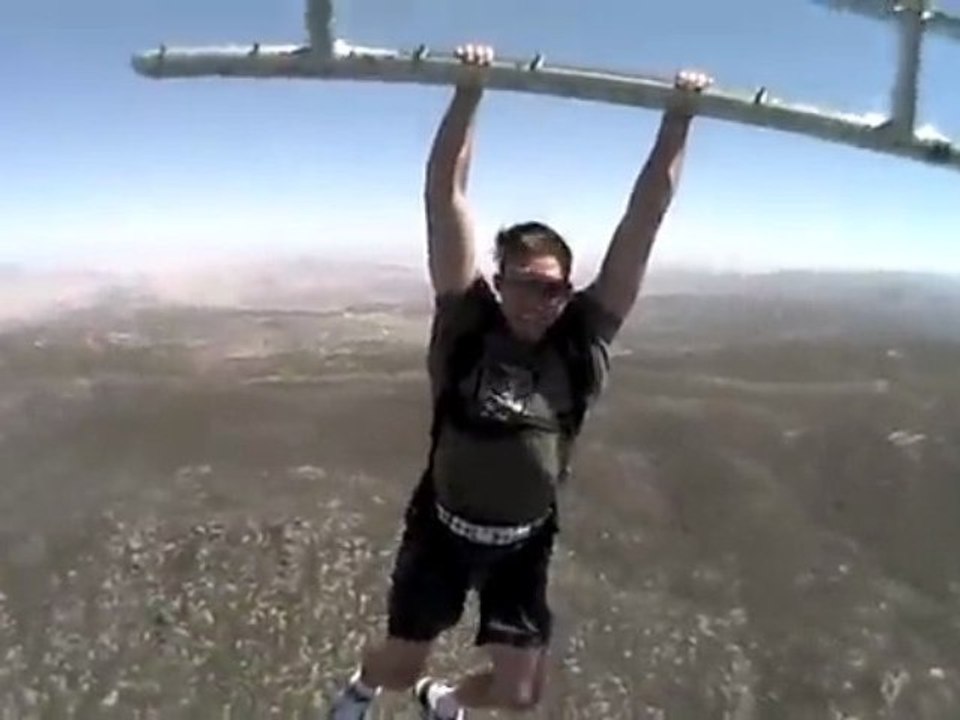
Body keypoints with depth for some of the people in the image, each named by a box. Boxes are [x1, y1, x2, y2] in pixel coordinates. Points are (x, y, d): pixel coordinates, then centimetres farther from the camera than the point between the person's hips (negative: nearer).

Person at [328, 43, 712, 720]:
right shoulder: (468, 322, -18)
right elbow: (445, 194, -24)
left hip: (525, 543, 2)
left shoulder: (585, 338, -15)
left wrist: (679, 115, -20)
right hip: (443, 529, -1)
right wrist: (470, 89, -31)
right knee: (400, 666, 13)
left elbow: (645, 217, -17)